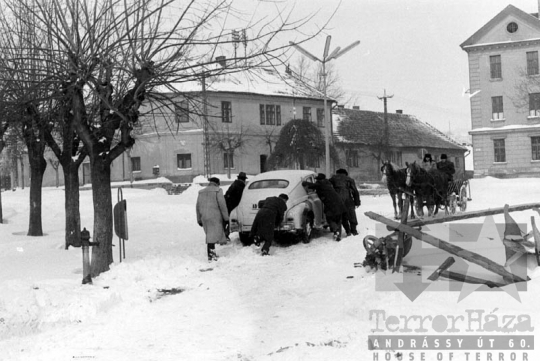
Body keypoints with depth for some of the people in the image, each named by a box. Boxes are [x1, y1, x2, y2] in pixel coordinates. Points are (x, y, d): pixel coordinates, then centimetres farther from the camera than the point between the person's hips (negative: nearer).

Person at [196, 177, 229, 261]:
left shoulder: (201, 192, 16)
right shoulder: (217, 190, -3)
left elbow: (198, 206, 17)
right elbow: (222, 204, -10)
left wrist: (199, 219, 22)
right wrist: (226, 217, -4)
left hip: (204, 217, 6)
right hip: (214, 216, -6)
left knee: (210, 235, 16)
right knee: (212, 235, -6)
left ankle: (212, 253, 18)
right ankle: (211, 255, -13)